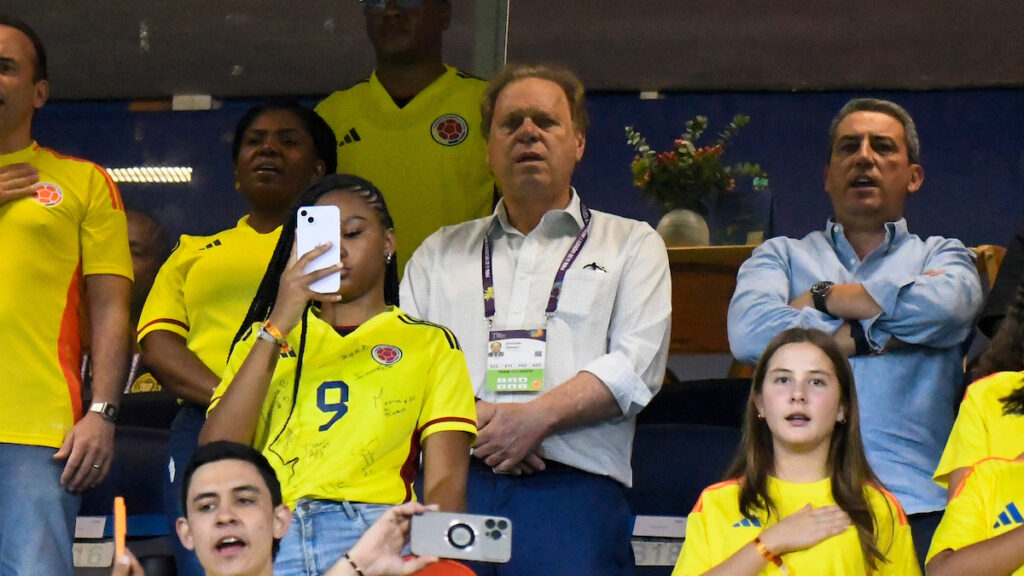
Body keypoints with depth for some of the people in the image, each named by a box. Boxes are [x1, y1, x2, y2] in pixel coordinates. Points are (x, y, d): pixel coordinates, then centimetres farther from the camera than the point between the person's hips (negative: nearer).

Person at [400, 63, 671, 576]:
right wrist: (468, 422, -8)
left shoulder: (632, 245, 18)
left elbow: (636, 365, 3)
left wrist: (537, 417, -10)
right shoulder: (439, 253, 26)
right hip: (452, 483, 2)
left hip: (572, 491, -2)